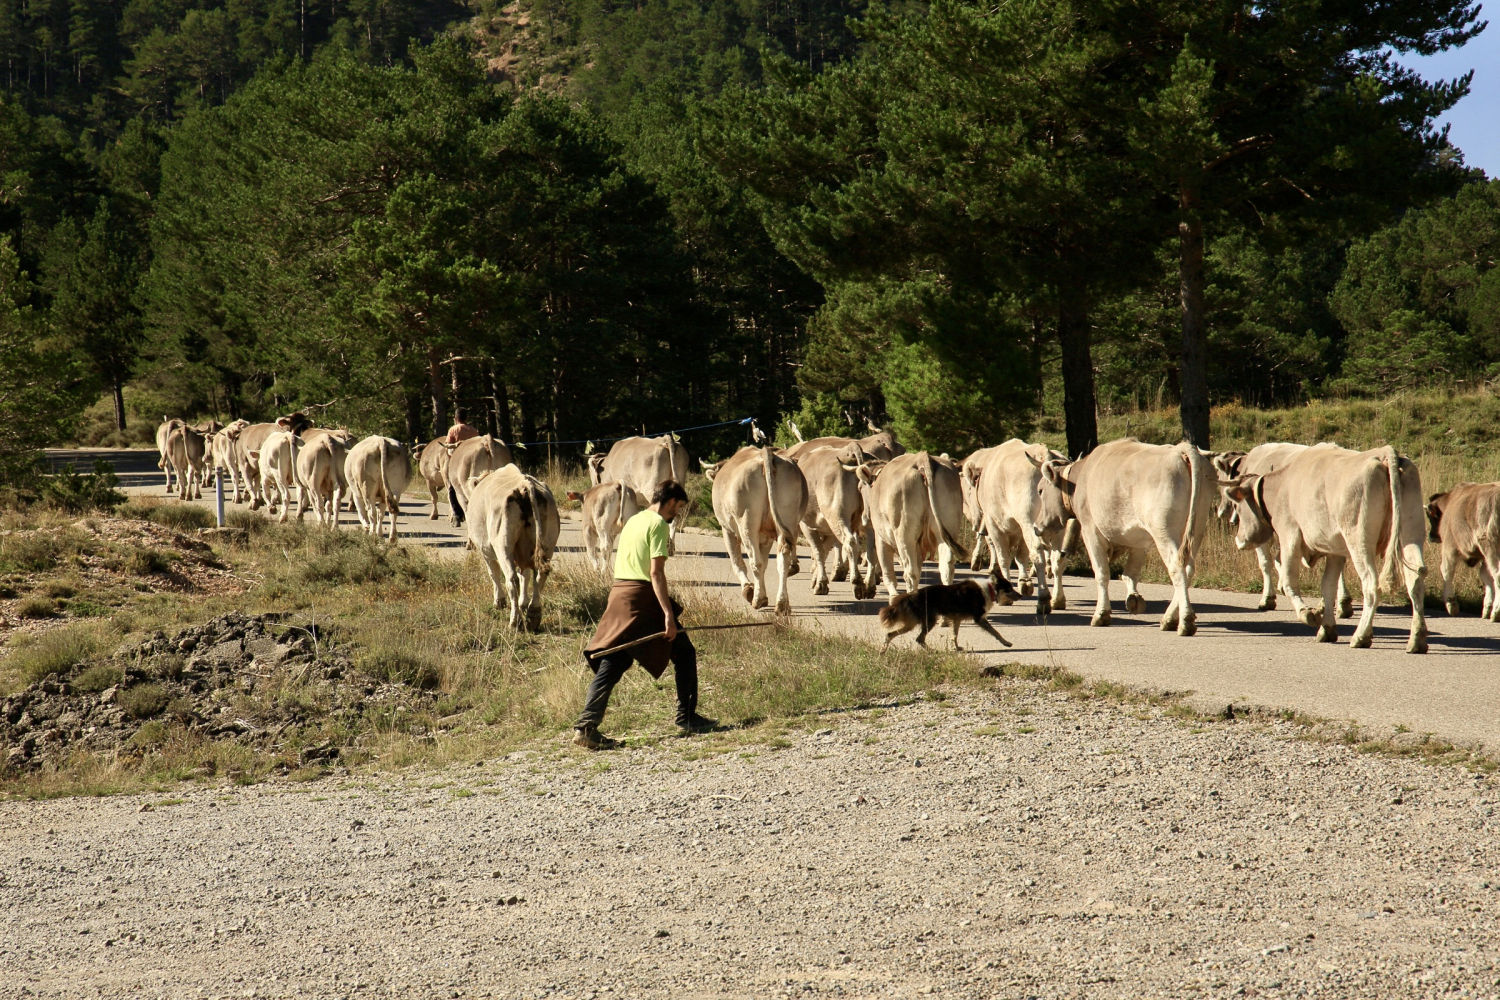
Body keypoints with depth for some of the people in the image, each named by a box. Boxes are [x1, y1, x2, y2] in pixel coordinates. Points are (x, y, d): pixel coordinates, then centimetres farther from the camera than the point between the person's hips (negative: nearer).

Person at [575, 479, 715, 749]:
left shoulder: (633, 521, 19)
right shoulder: (658, 524, -7)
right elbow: (656, 572, -15)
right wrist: (669, 614, -18)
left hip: (618, 594, 8)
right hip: (643, 598, -8)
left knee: (610, 664, 2)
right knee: (684, 653, 9)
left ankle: (586, 726, -8)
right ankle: (687, 717, 14)